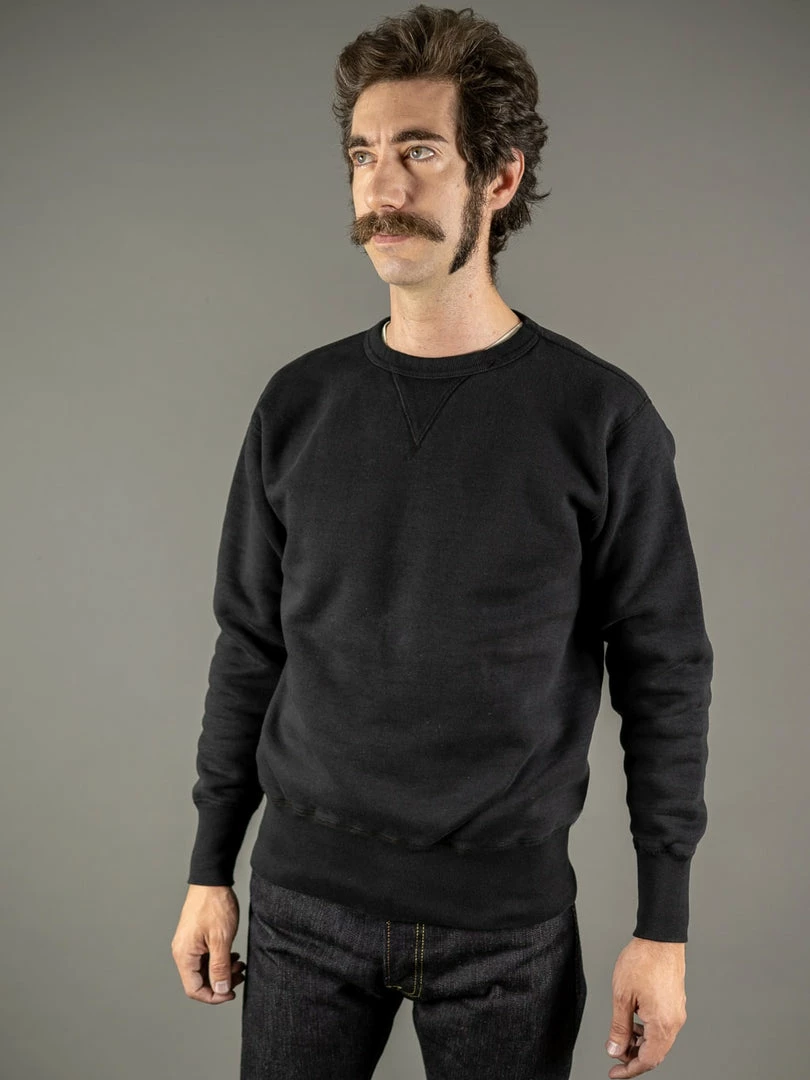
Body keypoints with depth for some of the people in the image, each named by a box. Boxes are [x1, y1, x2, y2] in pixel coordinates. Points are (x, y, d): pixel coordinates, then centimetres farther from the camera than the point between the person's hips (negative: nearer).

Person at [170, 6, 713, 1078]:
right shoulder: (299, 405, 0)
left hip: (507, 916, -2)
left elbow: (665, 676, -5)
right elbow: (250, 649, 5)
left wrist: (664, 928, -4)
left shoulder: (600, 418, -9)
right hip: (306, 895, 3)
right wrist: (210, 871, 8)